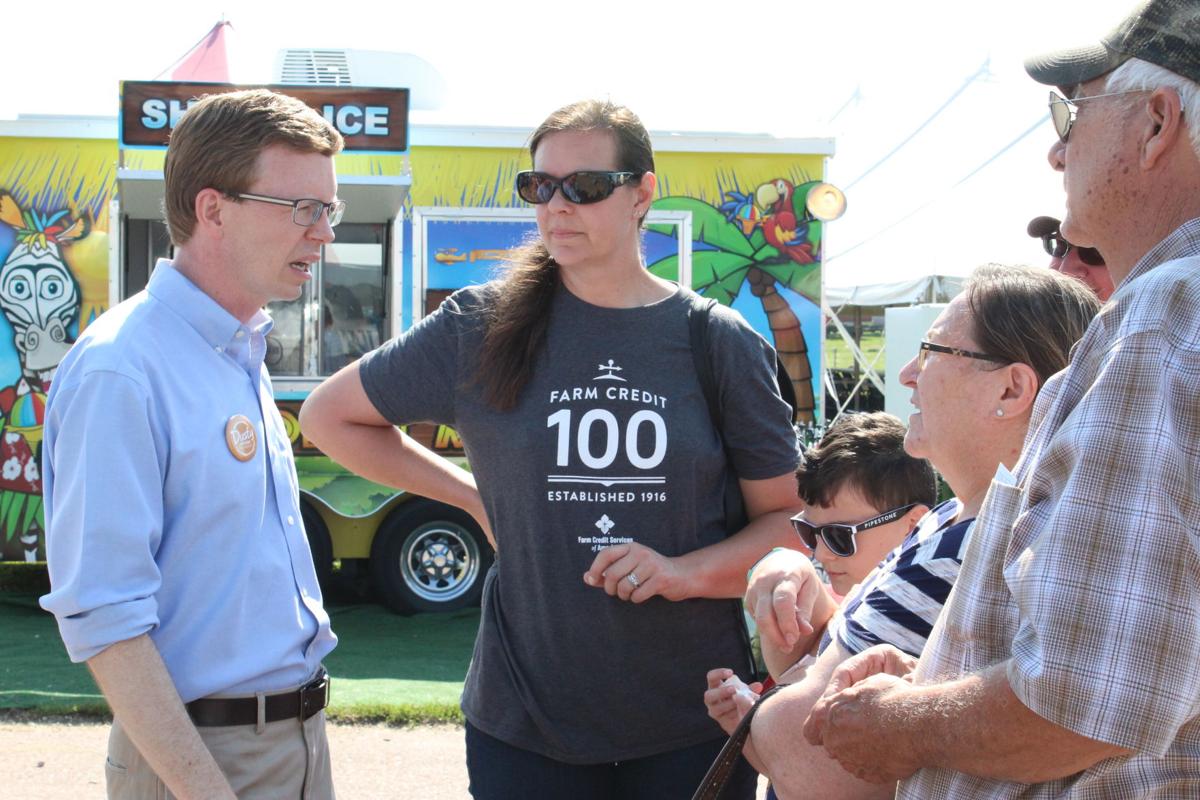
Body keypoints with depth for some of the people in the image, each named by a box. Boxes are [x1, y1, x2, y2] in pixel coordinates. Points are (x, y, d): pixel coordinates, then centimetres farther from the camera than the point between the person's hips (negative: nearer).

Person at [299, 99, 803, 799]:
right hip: (527, 721, 0)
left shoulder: (722, 344, -1)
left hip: (693, 720, 1)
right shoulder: (484, 328, -2)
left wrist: (685, 572, -15)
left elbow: (790, 520, 3)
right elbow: (330, 416, 9)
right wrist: (476, 498, 4)